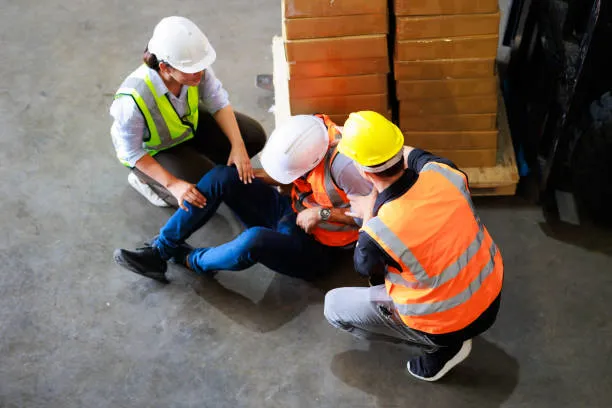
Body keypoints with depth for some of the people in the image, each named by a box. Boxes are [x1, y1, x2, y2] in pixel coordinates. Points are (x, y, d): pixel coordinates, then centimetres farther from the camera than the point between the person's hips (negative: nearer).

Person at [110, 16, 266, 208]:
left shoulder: (196, 68, -31)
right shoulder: (134, 99, -42)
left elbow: (218, 103, -14)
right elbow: (131, 152, -28)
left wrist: (238, 146, -24)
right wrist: (172, 184, -31)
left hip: (188, 124, 5)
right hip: (152, 151, -5)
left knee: (254, 136, -2)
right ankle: (144, 179, 5)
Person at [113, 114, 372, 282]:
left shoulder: (343, 163, -31)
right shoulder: (310, 129, -9)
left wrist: (322, 213, -24)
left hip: (313, 249, -7)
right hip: (290, 212, 7)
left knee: (255, 240, -39)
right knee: (221, 177, -14)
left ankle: (192, 260, -4)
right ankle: (159, 252, -9)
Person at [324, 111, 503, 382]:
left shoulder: (379, 231, -32)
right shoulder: (442, 173, -19)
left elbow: (364, 268, -5)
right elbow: (416, 156, 10)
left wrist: (368, 216, 6)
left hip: (450, 324, -6)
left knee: (334, 307, 8)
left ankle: (444, 348, 7)